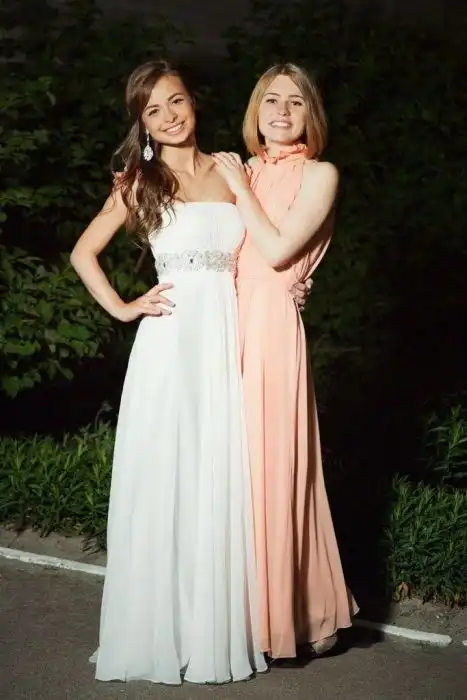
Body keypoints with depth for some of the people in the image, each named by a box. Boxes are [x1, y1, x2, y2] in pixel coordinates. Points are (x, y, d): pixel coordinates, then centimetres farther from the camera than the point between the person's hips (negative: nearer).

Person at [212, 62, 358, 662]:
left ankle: (297, 612, 11)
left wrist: (240, 187, -3)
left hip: (271, 326, -5)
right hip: (227, 321, 5)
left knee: (271, 464, -3)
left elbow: (277, 251, -11)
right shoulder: (244, 172, 17)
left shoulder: (319, 174, 1)